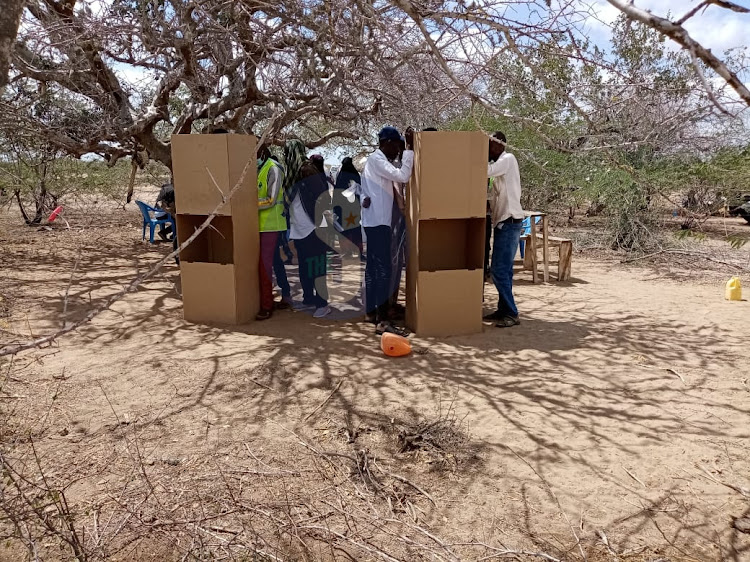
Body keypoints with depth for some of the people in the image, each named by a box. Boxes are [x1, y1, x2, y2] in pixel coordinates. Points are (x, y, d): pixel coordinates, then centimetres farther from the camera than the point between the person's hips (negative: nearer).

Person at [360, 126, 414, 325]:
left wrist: (366, 200, 6)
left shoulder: (376, 159, 20)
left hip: (375, 221, 10)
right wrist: (409, 148, -18)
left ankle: (371, 311, 17)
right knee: (383, 269, -10)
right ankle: (382, 317, -10)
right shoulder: (377, 159, -11)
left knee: (373, 267, 12)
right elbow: (402, 176, -22)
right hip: (378, 221, -10)